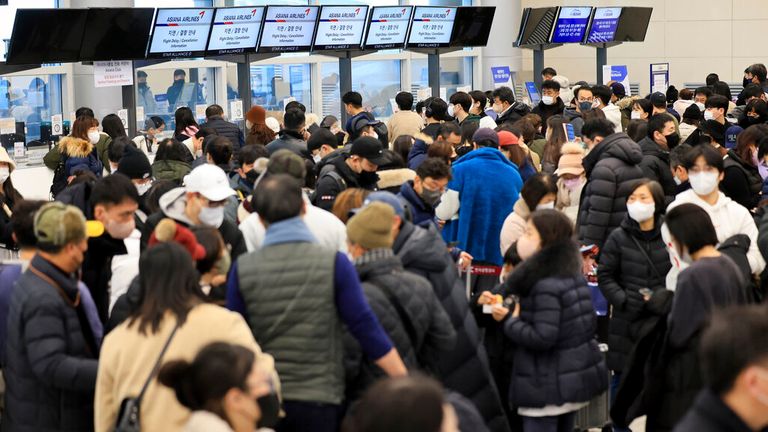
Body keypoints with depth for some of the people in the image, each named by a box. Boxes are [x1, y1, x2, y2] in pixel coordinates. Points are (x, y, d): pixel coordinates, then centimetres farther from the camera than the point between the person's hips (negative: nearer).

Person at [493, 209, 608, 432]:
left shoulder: (546, 286, -21)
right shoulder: (575, 276, 8)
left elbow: (542, 338, -25)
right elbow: (589, 326, 14)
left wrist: (509, 320, -13)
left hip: (547, 388, -9)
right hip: (576, 378, 9)